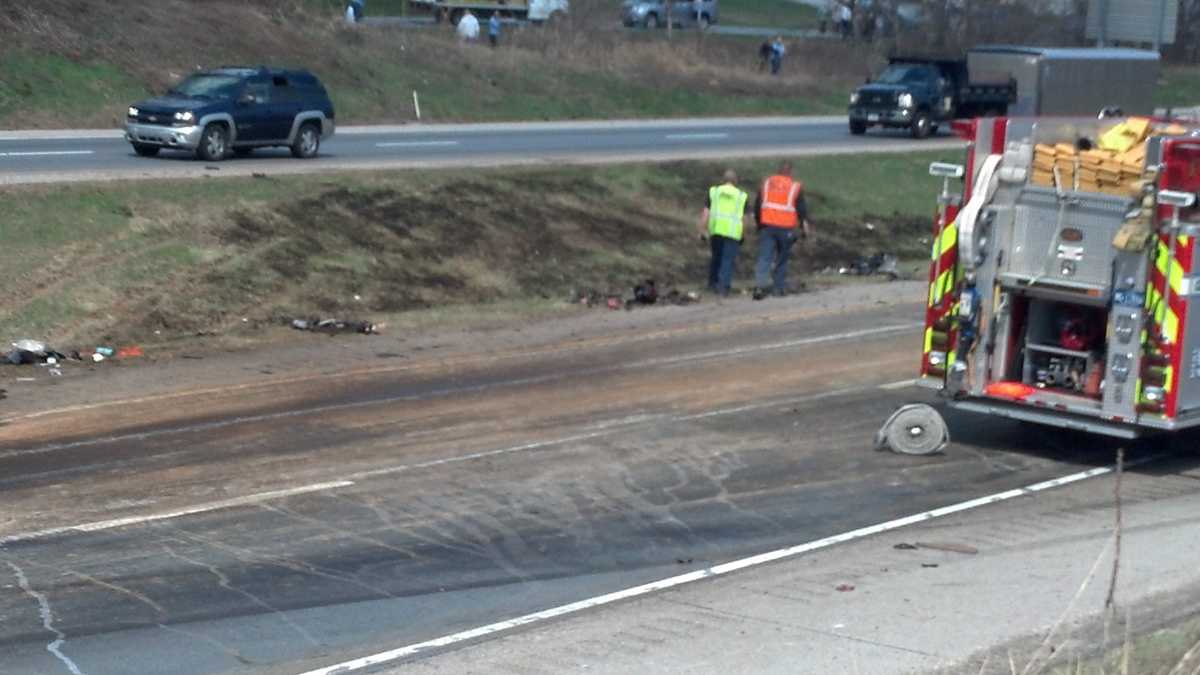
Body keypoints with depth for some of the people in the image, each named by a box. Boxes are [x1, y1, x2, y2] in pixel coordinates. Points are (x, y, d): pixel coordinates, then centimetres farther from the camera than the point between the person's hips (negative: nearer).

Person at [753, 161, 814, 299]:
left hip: (767, 225, 1)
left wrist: (759, 223, 24)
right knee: (782, 258, 12)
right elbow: (802, 209, 1)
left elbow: (757, 206, 13)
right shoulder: (795, 186, 1)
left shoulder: (766, 183, 9)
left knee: (764, 257, -3)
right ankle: (779, 288, 14)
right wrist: (805, 227, 8)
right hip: (786, 228, -1)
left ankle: (760, 285, -20)